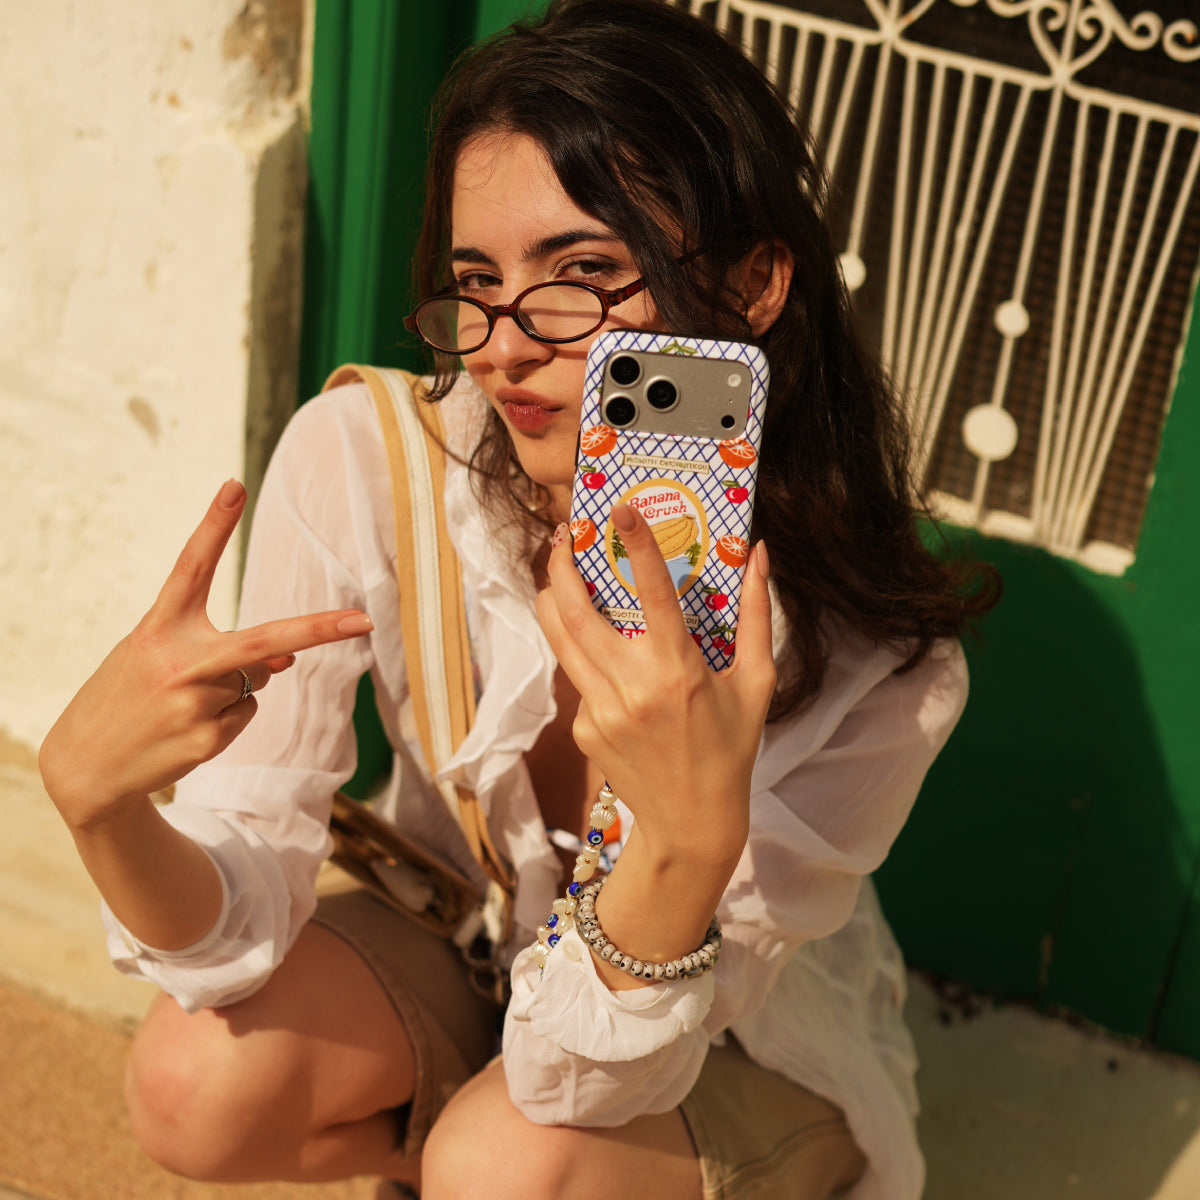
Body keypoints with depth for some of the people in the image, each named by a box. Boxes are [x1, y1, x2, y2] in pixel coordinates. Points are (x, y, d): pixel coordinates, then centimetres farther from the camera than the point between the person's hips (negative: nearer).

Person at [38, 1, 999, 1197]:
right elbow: (240, 921, -22)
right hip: (457, 930, 3)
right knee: (195, 1082, -23)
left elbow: (587, 1071, -30)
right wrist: (95, 796, -44)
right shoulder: (359, 462, -25)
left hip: (742, 1029, -2)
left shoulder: (877, 666, -32)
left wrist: (692, 838, -50)